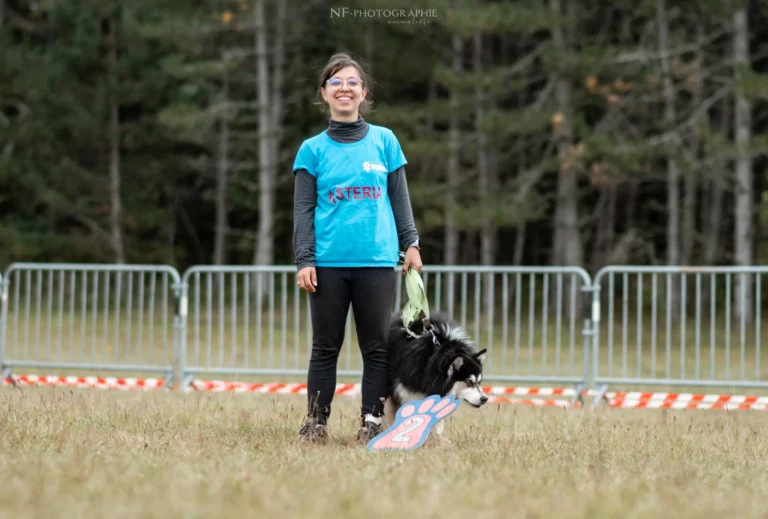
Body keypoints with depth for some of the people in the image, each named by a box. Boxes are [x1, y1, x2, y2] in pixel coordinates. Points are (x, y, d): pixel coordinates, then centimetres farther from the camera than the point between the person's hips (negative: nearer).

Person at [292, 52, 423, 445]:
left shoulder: (384, 141, 8)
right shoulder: (312, 150, 6)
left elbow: (399, 198, 12)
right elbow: (303, 210, 4)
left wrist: (411, 243, 4)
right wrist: (304, 261, -3)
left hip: (377, 261, 0)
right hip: (329, 262, 0)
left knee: (376, 346, 2)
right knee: (325, 347, 4)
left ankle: (371, 423, 7)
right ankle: (316, 422, 9)